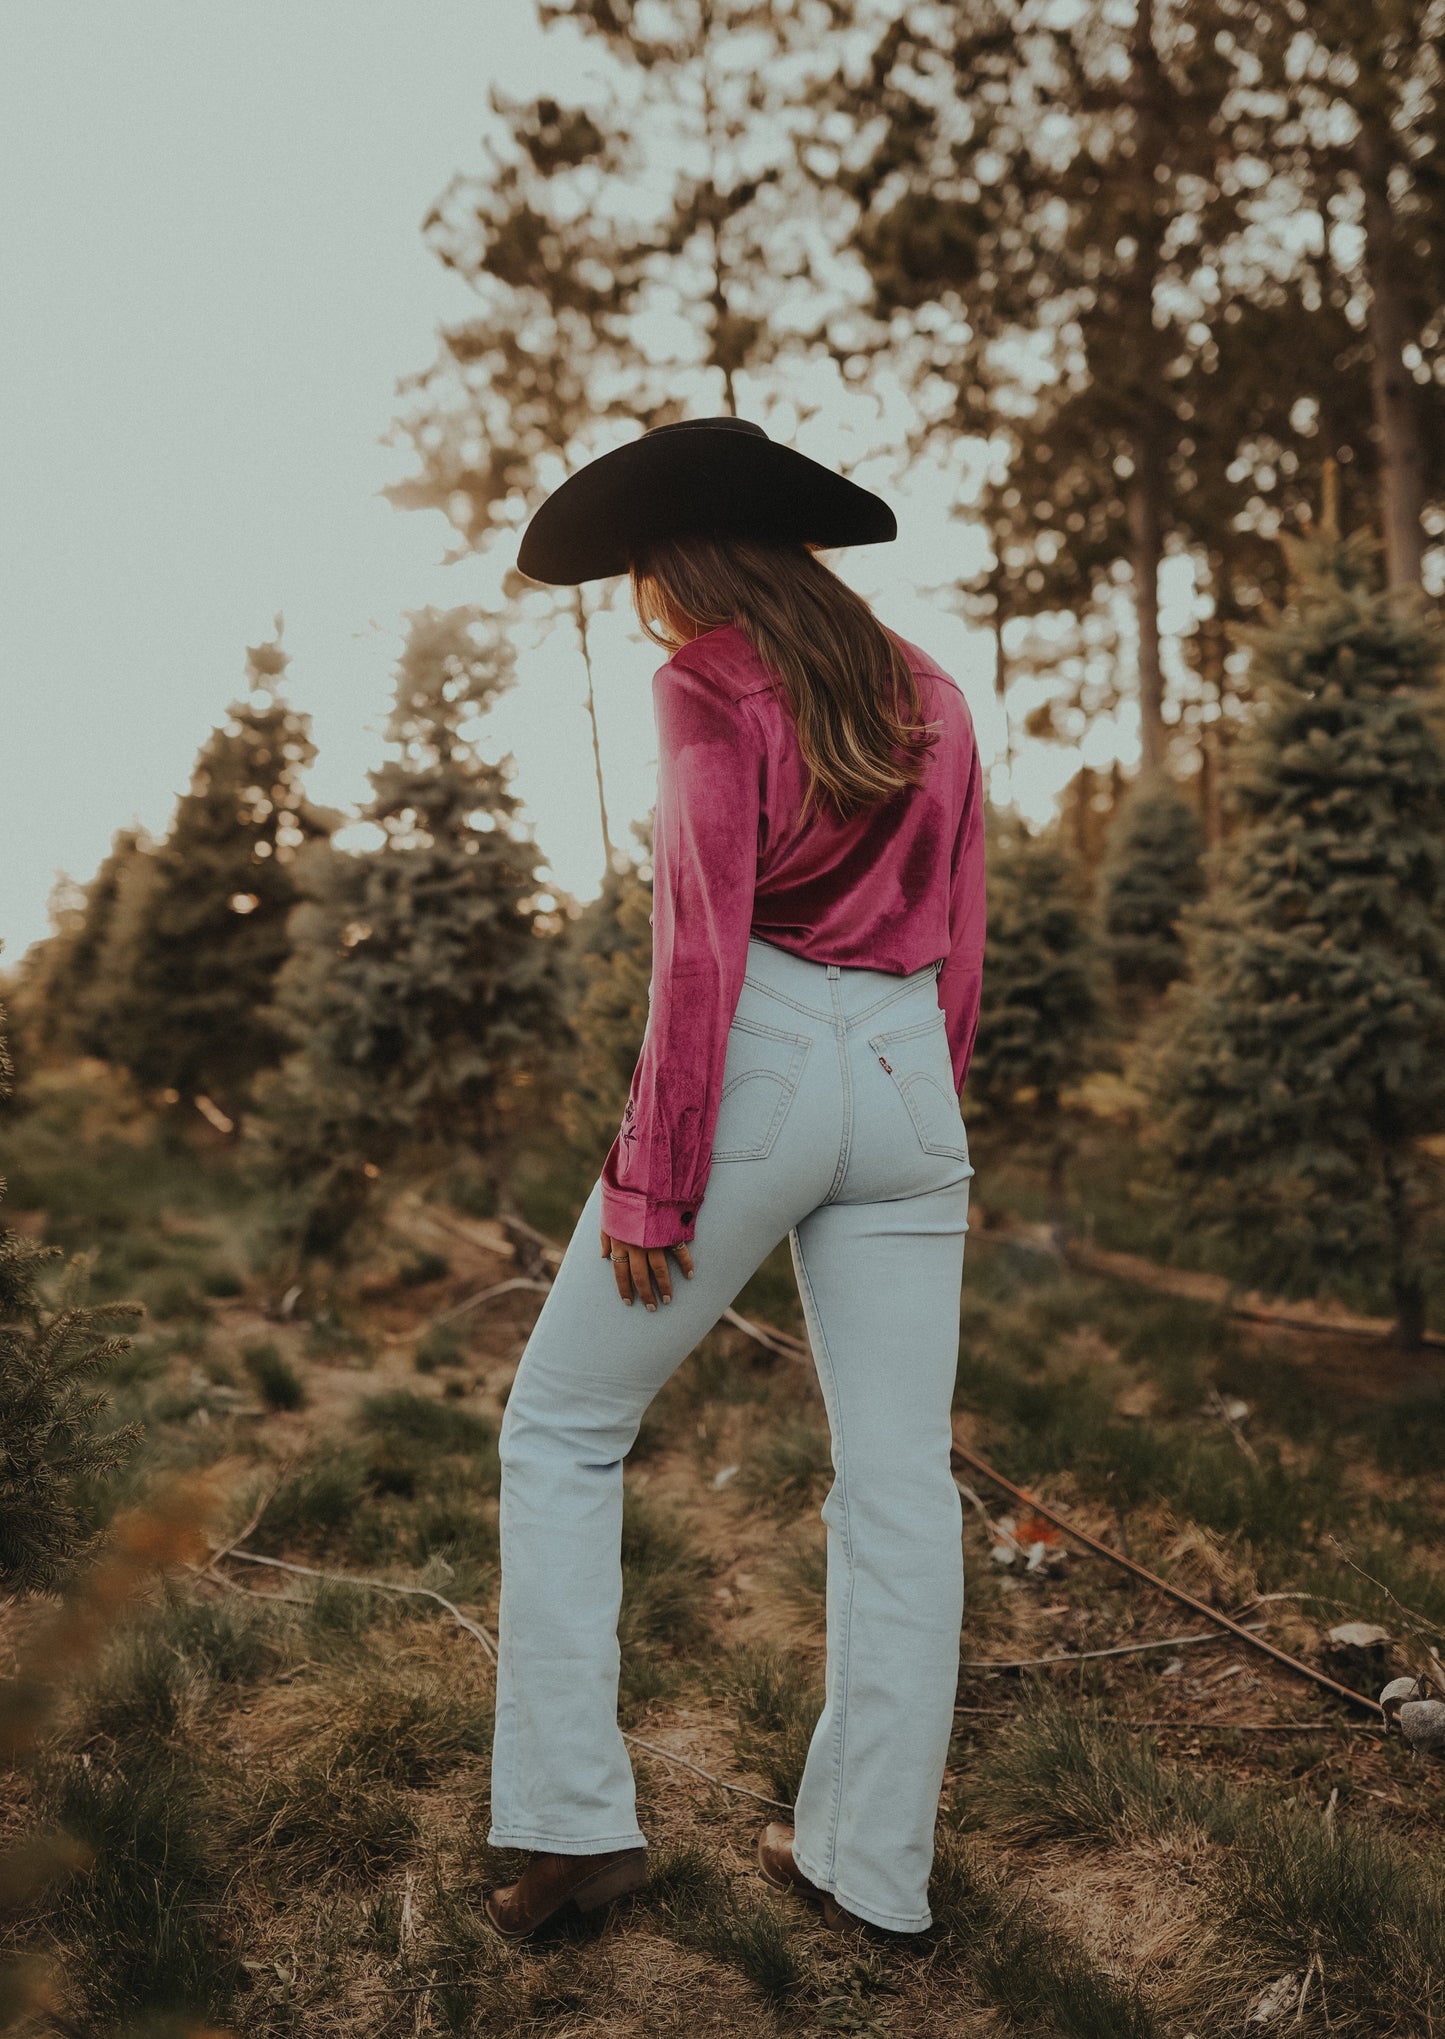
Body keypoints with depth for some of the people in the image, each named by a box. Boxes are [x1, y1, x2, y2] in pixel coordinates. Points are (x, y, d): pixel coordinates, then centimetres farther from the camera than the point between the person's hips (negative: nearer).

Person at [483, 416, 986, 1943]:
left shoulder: (711, 684, -3)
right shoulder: (927, 695, 16)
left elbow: (703, 939, -12)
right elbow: (959, 947, 15)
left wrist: (652, 1177, -10)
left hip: (757, 1064, -6)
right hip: (906, 1077, 6)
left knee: (562, 1428, 10)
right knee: (898, 1477, 8)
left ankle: (574, 1816, 10)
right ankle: (872, 1863, 18)